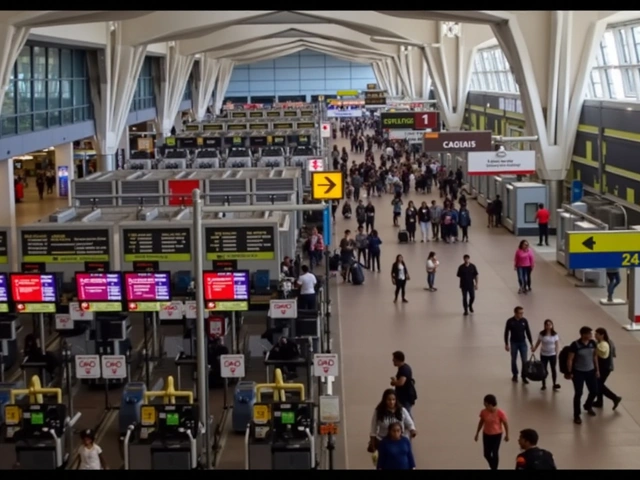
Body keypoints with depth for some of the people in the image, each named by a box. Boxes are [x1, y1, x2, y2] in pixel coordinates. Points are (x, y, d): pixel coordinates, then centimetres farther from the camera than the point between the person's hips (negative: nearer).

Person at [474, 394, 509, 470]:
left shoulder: (500, 413, -23)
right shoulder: (483, 412, -14)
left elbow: (505, 424, -9)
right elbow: (481, 422, 3)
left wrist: (507, 435, 0)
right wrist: (477, 433, 10)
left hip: (497, 435, -3)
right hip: (486, 435, 3)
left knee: (495, 454, -5)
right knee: (487, 454, 9)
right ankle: (493, 467, 37)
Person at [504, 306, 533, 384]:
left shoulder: (524, 321, -6)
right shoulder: (510, 321, -13)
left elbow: (528, 332, 1)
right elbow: (506, 333, -5)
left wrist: (531, 343, 0)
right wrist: (506, 344, -6)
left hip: (523, 343, 1)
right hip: (514, 343, -1)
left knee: (524, 360, -2)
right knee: (514, 360, 9)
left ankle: (524, 376, 9)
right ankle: (515, 375, 26)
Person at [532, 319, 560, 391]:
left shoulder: (555, 335, -7)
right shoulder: (541, 334, -6)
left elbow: (557, 345, -5)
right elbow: (538, 342, 4)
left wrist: (557, 354, -9)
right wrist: (534, 349, -7)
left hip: (552, 355, -1)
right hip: (543, 355, 1)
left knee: (553, 369, 6)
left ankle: (555, 384, 13)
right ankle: (544, 385, 16)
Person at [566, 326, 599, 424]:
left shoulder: (592, 343, -5)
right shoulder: (575, 345, -21)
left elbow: (595, 356, 7)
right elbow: (569, 359, -14)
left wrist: (597, 369, 9)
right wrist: (569, 372, -12)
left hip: (591, 371, 5)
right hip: (578, 372, -5)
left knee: (594, 391, 12)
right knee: (578, 394, -2)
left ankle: (588, 406, 43)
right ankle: (577, 415, 13)